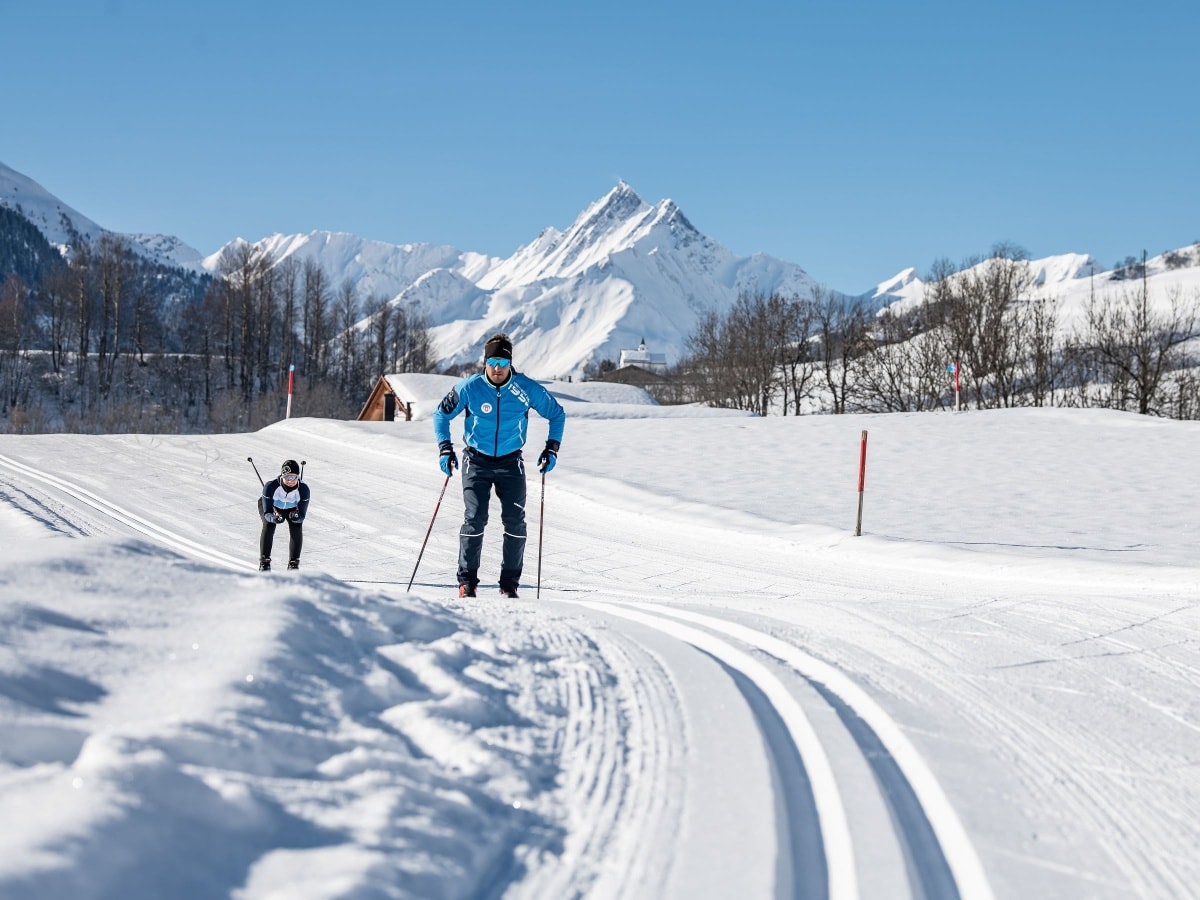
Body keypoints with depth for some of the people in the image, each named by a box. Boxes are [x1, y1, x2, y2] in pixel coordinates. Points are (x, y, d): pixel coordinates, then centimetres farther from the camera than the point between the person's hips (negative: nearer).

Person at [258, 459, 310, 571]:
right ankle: (264, 562, -16)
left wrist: (296, 517, -52)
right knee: (269, 525, -27)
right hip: (271, 505, -1)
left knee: (296, 527, -23)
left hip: (292, 508, 1)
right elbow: (267, 512, -34)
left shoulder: (303, 489, -34)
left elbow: (302, 515, -29)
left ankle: (293, 563, -12)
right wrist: (274, 517, -56)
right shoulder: (271, 486, -39)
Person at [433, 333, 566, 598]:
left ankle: (510, 582, 5)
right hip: (476, 462, -1)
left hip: (511, 463, 1)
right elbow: (441, 413, 5)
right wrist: (445, 449, -4)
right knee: (475, 519, -12)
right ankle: (467, 581, -3)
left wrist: (551, 449, -1)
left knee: (515, 521, -7)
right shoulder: (469, 388, -11)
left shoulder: (527, 389, -9)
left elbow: (557, 414, 6)